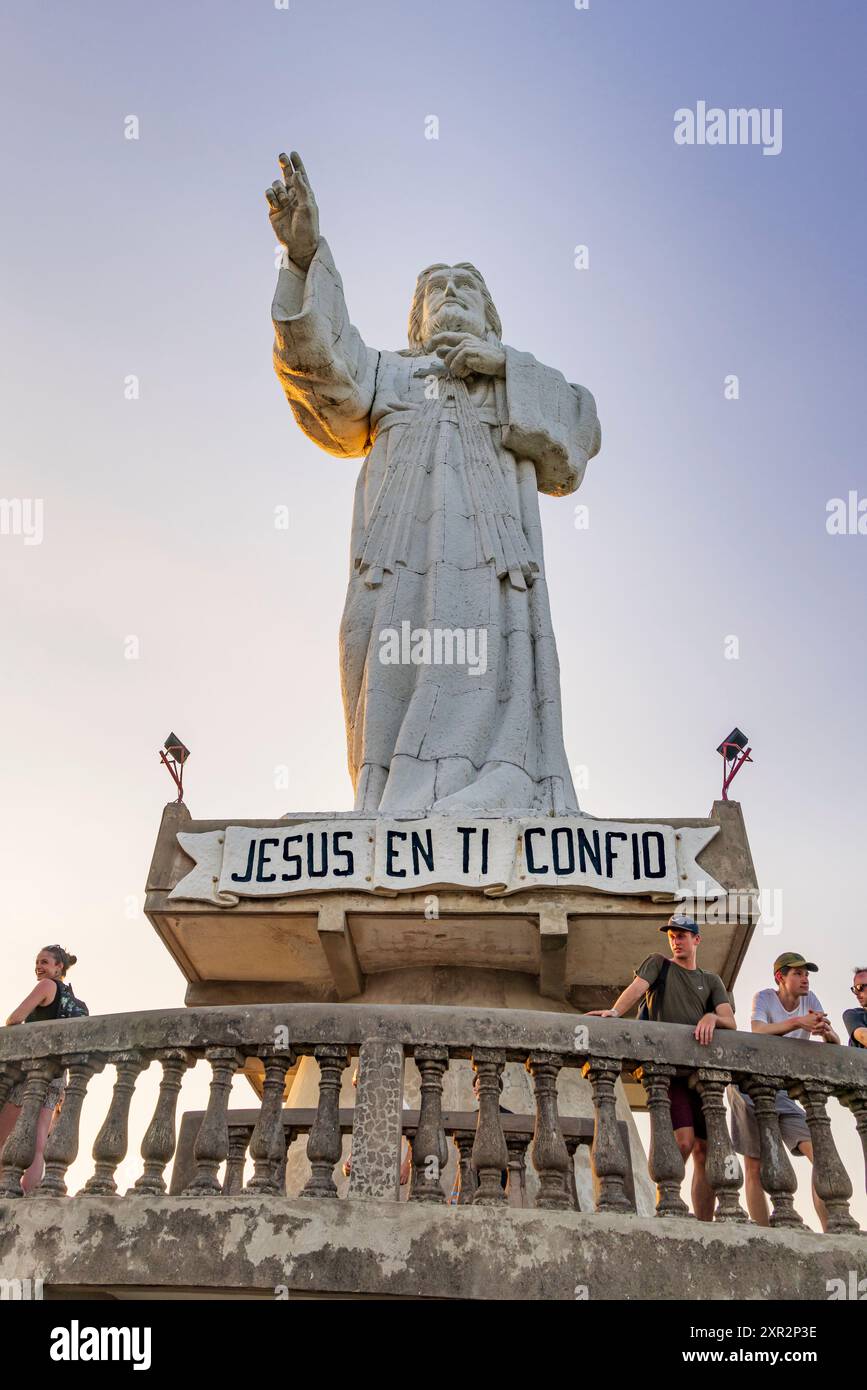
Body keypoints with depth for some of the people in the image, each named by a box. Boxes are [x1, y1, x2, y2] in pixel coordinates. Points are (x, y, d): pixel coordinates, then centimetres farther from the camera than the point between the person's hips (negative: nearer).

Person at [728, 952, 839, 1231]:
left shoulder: (810, 1000, 6)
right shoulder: (764, 997, -7)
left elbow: (835, 1044, 0)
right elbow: (757, 1033, -26)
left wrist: (826, 1032, -24)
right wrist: (798, 1022, -36)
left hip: (784, 1092, 5)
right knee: (754, 1168, -4)